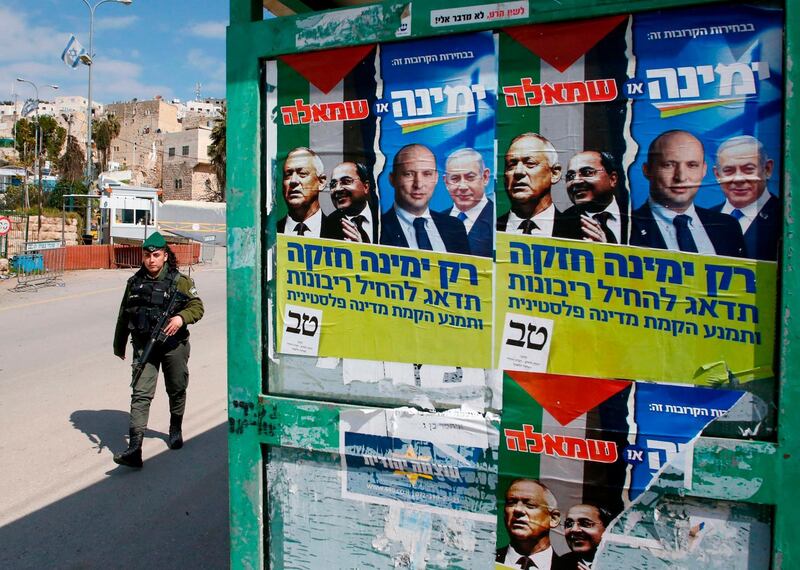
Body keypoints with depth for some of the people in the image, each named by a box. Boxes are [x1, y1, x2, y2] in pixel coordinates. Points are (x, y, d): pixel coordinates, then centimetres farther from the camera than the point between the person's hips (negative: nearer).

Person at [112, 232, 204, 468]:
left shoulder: (179, 281, -4)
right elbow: (123, 316, 15)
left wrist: (181, 317, -28)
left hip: (173, 345, -1)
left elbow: (197, 307, -7)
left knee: (176, 390, 14)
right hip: (143, 345, 2)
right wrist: (119, 345, 21)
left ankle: (176, 430, 39)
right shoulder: (134, 282, 6)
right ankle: (134, 449, -12)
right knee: (141, 394, -8)